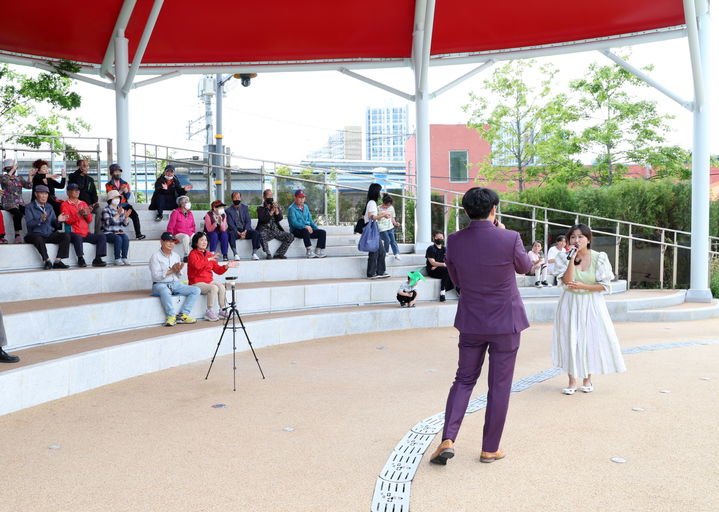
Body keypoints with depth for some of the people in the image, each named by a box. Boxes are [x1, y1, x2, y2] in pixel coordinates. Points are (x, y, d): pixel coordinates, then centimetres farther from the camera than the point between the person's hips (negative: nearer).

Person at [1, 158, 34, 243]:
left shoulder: (19, 178, 17)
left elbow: (29, 186, 4)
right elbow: (4, 180, -20)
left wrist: (30, 176, -8)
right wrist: (13, 169, -19)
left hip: (20, 203, 4)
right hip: (9, 203, -4)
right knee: (17, 213, -34)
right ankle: (17, 235, -30)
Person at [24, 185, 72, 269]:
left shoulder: (49, 207, 18)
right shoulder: (30, 207, 2)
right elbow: (29, 224, -13)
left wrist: (58, 220, -9)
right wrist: (40, 220, -30)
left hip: (50, 234, 5)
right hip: (35, 234, -5)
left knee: (66, 235, -19)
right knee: (38, 238, -40)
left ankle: (58, 261, -22)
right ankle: (47, 261, -27)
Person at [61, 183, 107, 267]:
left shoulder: (83, 203, 20)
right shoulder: (65, 205, 5)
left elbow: (90, 220, 15)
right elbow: (68, 220, -9)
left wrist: (87, 214, -7)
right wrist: (78, 214, -22)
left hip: (86, 233, 5)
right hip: (74, 233, -5)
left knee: (101, 236, -16)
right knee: (78, 237, -38)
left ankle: (97, 259, -20)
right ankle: (80, 259, -25)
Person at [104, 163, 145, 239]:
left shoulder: (125, 183, 13)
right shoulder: (108, 185, 6)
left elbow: (128, 197, 8)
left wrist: (126, 191, -14)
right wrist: (120, 191, -21)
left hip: (125, 204, 3)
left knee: (135, 215, -22)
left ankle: (138, 234, -25)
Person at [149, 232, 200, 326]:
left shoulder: (176, 256, 15)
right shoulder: (155, 257, -3)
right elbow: (155, 276, -14)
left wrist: (178, 271, -7)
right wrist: (171, 270, -17)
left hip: (175, 284, 6)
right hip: (160, 284, -6)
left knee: (196, 290, -12)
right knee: (165, 291, -42)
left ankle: (182, 315, -19)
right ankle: (171, 316, -27)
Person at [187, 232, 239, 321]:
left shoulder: (209, 254, 16)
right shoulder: (193, 254, -4)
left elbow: (218, 270, 14)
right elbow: (197, 265, -27)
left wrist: (226, 266, -2)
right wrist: (208, 259, -25)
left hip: (209, 281, 6)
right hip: (196, 283, -6)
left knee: (221, 287, -20)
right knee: (214, 288, -30)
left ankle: (223, 310, -12)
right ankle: (209, 312, -21)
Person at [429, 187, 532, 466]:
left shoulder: (454, 241, -7)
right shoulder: (510, 239, -16)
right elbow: (524, 267, 5)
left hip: (471, 322, 3)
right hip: (505, 322, -2)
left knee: (464, 379, 16)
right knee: (499, 385, 10)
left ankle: (448, 440, 4)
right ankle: (490, 448, 21)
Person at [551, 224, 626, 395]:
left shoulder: (599, 258, -5)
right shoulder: (564, 258, -4)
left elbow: (604, 285, -5)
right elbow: (567, 281, -17)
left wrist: (583, 286, -17)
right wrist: (572, 258, -21)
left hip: (592, 304, 0)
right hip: (571, 304, 0)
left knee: (591, 339, 4)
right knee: (570, 339, 0)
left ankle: (587, 379, 22)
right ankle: (572, 381, 11)